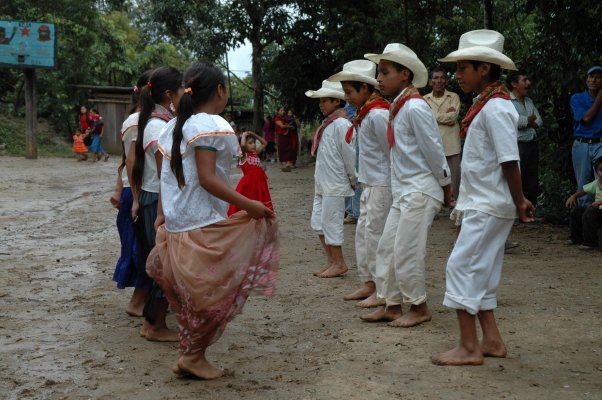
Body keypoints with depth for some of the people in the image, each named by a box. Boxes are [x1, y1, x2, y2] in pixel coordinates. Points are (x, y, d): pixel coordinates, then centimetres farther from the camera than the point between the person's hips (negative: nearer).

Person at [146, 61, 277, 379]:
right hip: (204, 227, -9)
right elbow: (207, 179, -19)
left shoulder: (174, 126, 13)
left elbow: (167, 177, 14)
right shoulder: (211, 125, -12)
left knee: (193, 295, 17)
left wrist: (162, 214, 20)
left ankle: (189, 354, 23)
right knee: (212, 294, 4)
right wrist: (248, 205, -18)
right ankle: (193, 356, 10)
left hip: (175, 226, 9)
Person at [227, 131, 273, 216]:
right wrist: (244, 135, -11)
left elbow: (264, 143, 18)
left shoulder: (256, 153, 11)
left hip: (259, 182, 7)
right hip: (248, 182, -6)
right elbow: (242, 145, -28)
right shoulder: (243, 155, -7)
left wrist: (255, 135, 10)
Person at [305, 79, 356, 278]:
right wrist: (319, 180, 16)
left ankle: (339, 264, 9)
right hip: (322, 183, 10)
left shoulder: (341, 124, -16)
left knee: (331, 223, -2)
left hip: (335, 185, -10)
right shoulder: (327, 124, 13)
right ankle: (331, 260, 22)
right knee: (318, 222, 13)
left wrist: (353, 180, -8)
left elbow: (349, 155, -16)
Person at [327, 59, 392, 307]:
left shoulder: (378, 115, -18)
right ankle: (368, 283, 23)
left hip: (381, 185, -10)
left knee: (375, 234, -3)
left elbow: (391, 152, -17)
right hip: (370, 185, 10)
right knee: (363, 233, 13)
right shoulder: (365, 114, 12)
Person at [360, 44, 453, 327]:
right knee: (386, 248, 11)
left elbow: (434, 151, -14)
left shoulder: (415, 108, -18)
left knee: (406, 251, -4)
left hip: (420, 192, -9)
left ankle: (419, 308, 11)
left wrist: (446, 188, -6)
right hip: (403, 191, 9)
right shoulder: (397, 108, 11)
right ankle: (391, 305, 21)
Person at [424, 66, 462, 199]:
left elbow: (453, 117, -7)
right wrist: (446, 114, -7)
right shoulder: (424, 99, 10)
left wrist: (434, 116, -3)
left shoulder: (454, 97, 8)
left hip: (451, 147, -1)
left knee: (453, 183, 1)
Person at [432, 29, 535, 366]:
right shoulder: (488, 105, 13)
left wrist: (519, 203, -12)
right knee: (481, 272, 13)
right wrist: (520, 200, 16)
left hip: (489, 207, -10)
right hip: (483, 203, 10)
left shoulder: (495, 108, -17)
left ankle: (469, 348, -1)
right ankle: (492, 341, 22)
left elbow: (510, 161, -19)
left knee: (462, 266, -7)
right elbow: (508, 162, 15)